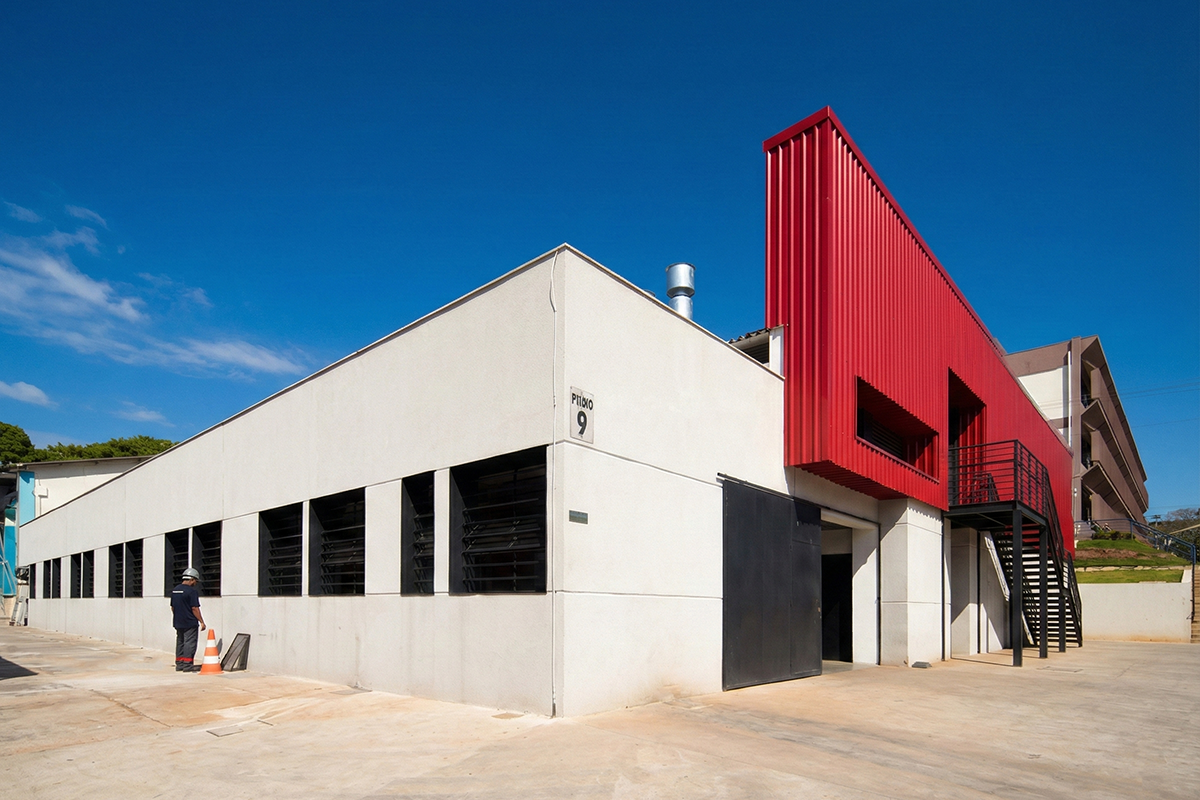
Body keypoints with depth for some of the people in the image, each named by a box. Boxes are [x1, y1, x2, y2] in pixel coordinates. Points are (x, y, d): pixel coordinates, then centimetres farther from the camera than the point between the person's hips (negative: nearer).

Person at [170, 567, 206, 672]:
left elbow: (172, 607, 16)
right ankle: (187, 665, -4)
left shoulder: (174, 590, 10)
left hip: (178, 623, 8)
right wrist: (201, 621, -11)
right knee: (189, 643, -3)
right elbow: (195, 608, -17)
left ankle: (179, 664, 18)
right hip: (190, 623, -8)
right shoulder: (192, 591, -15)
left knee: (180, 642, 14)